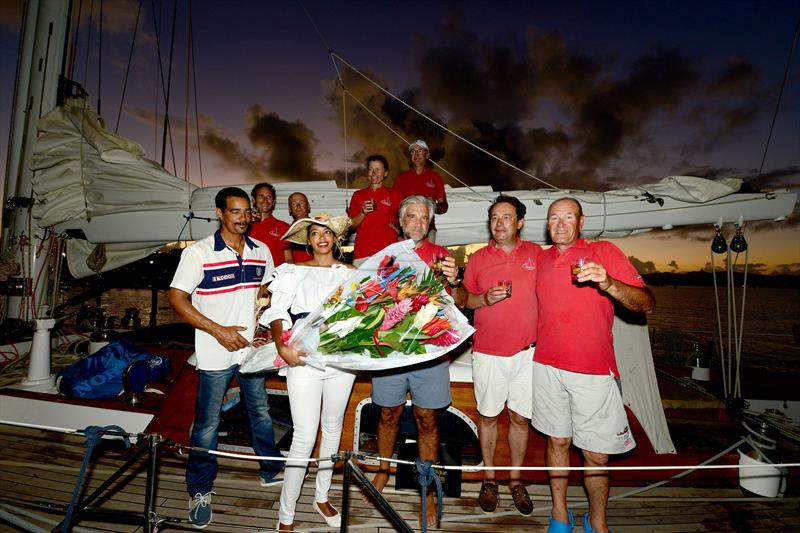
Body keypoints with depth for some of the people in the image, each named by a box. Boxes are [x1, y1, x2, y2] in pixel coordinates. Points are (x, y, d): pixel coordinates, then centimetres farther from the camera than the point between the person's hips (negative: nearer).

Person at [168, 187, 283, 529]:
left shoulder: (261, 251, 3)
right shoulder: (198, 253, -11)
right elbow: (176, 299, -12)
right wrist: (219, 330, -18)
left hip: (252, 349, 4)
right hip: (216, 354, -4)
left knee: (261, 413, 18)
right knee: (207, 425, 7)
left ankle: (271, 471, 38)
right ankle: (200, 492, 27)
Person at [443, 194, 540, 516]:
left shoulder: (536, 254, 4)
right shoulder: (478, 258, 3)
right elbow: (464, 299, 7)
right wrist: (485, 298, -12)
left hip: (527, 350, 0)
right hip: (488, 352, 0)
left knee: (520, 417, 9)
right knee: (488, 415, 9)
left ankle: (516, 480, 27)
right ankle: (489, 478, 27)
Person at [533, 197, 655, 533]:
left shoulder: (604, 252, -2)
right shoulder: (541, 259, 10)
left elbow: (647, 304, -8)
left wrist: (609, 284, -25)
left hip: (594, 370, -3)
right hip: (547, 366, 3)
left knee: (596, 454, 3)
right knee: (557, 440, 12)